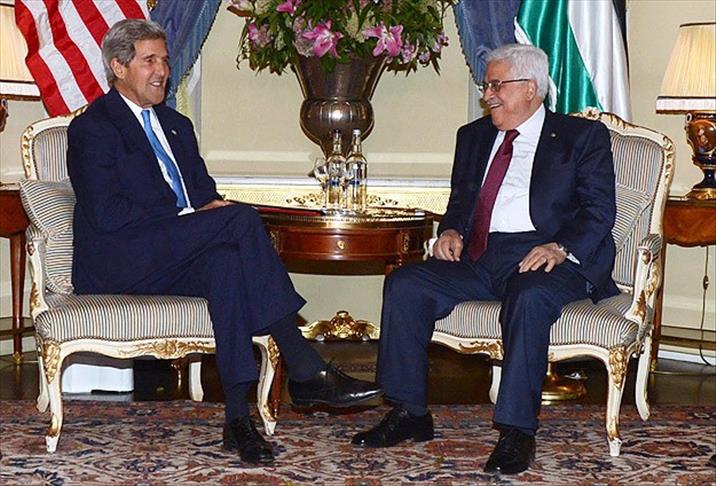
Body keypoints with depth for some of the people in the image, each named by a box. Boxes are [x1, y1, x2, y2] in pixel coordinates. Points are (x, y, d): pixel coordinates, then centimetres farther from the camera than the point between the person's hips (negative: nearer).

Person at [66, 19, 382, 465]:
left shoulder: (177, 125, 24)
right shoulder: (93, 127, -1)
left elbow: (205, 192, 22)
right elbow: (106, 214, -13)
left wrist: (210, 204, -4)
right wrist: (187, 217, -15)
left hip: (170, 264, 6)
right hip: (117, 264, -6)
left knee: (227, 261, -32)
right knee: (242, 217, -26)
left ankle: (238, 417, -37)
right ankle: (305, 371, -29)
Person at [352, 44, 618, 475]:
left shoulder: (583, 136, 8)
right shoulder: (474, 136, 24)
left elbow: (599, 210, -1)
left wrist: (561, 248, -20)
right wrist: (451, 230, 3)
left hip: (546, 259, -5)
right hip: (480, 258, 5)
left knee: (529, 297, -38)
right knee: (405, 285, -17)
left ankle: (517, 431, -30)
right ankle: (410, 413, -9)